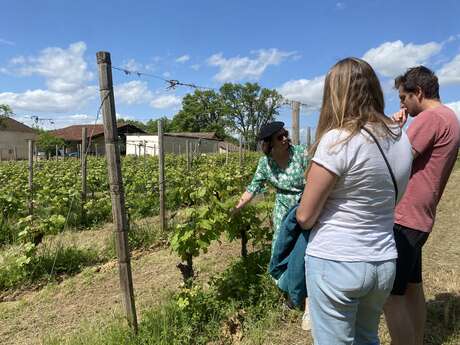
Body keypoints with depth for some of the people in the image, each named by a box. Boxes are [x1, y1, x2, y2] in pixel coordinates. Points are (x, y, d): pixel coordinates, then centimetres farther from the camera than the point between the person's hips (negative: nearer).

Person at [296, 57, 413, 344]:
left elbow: (305, 217, -15)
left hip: (335, 263, -6)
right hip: (384, 262, 7)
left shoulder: (338, 140, -19)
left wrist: (303, 214, 6)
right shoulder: (402, 138, 2)